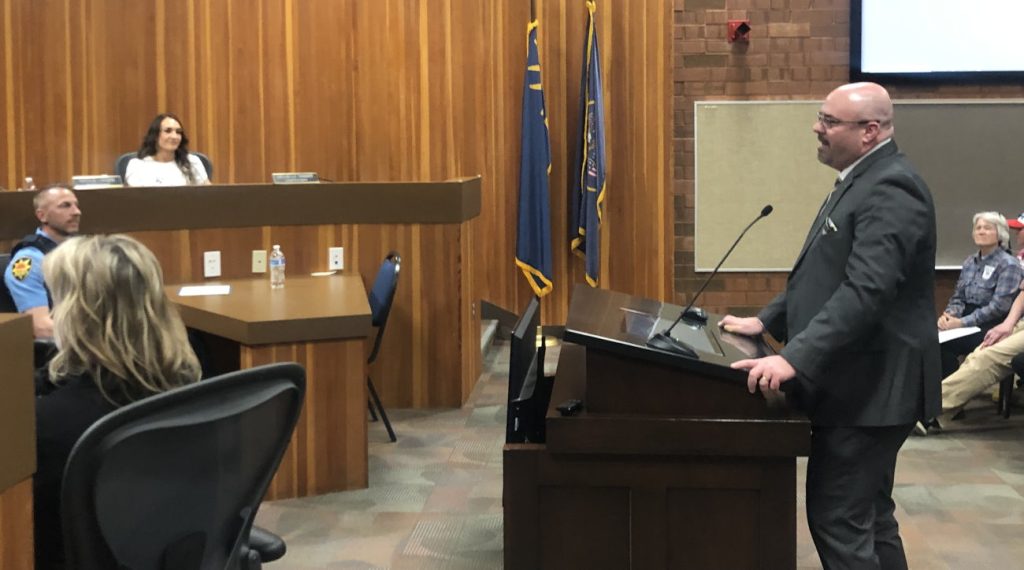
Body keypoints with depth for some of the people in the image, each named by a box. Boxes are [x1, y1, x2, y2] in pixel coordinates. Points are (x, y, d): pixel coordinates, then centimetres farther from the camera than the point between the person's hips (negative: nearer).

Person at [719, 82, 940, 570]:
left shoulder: (890, 188, -19)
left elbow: (865, 291, -30)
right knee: (867, 515, 17)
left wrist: (793, 358, -35)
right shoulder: (861, 180, 15)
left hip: (871, 387, -11)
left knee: (837, 519, -7)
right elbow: (826, 275, 23)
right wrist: (767, 320, 16)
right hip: (855, 383, 11)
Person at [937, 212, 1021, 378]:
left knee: (944, 345, -29)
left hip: (991, 327, -6)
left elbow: (999, 306, -15)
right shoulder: (970, 261, 15)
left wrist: (962, 322, -21)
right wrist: (949, 315, -8)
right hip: (967, 319, 6)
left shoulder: (1008, 264, -6)